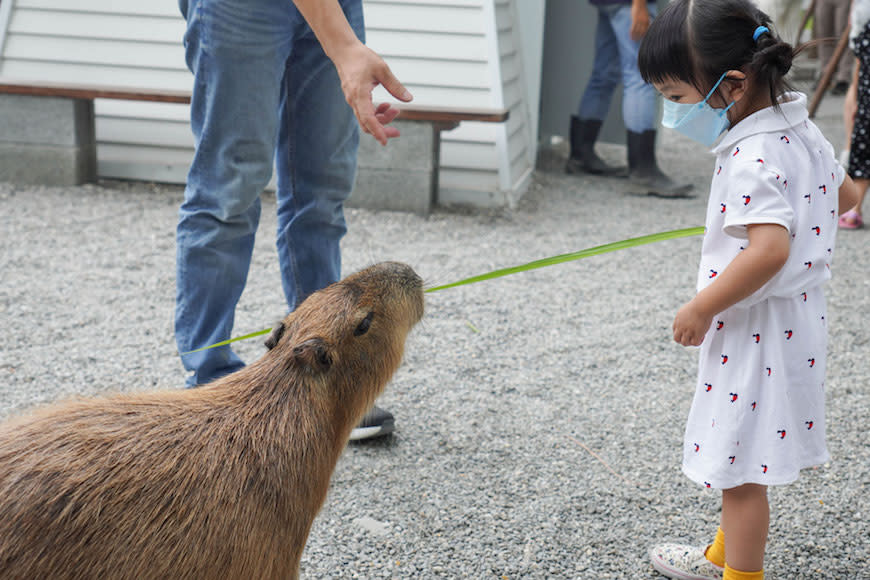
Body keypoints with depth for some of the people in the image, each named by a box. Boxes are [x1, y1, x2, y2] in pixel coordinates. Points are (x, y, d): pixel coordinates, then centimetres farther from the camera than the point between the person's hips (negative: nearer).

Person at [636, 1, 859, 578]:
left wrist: (701, 308, -25)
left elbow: (769, 249, -35)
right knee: (743, 458, 24)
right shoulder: (800, 129, 4)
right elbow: (845, 194, 17)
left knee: (741, 467, 2)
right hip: (793, 318, 10)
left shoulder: (753, 157, -26)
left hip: (756, 329, -10)